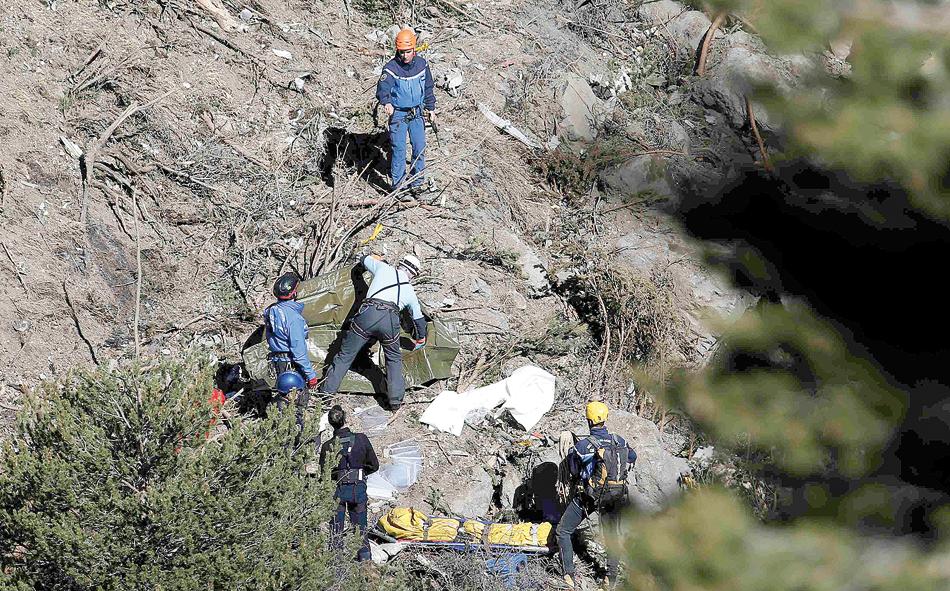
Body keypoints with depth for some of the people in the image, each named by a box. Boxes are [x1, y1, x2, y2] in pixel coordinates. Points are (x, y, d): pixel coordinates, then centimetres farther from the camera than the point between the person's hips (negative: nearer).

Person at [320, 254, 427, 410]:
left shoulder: (383, 268, 21)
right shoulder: (409, 290, 26)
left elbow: (366, 260, 41)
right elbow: (419, 319, 38)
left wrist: (379, 259, 64)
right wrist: (421, 340, 55)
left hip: (367, 314, 0)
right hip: (390, 320, 0)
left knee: (345, 355, 10)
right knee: (394, 359, 23)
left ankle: (327, 391, 13)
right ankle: (395, 399, 14)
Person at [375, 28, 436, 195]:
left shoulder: (422, 64, -1)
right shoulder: (391, 68, -17)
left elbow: (428, 88, 13)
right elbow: (382, 88, -32)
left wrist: (431, 108, 16)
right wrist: (386, 102, -52)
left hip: (417, 113, 4)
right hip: (398, 114, -4)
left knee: (420, 148, 4)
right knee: (399, 150, -6)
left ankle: (416, 183, 17)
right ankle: (398, 185, 2)